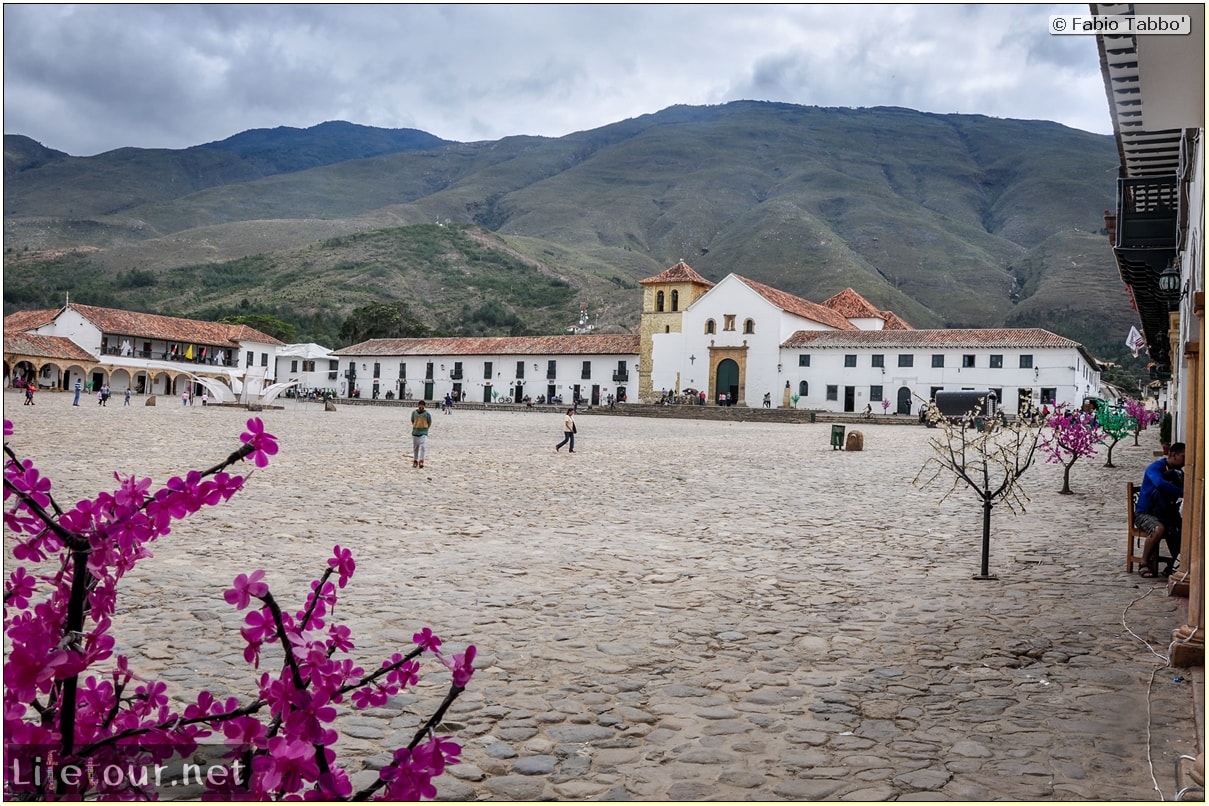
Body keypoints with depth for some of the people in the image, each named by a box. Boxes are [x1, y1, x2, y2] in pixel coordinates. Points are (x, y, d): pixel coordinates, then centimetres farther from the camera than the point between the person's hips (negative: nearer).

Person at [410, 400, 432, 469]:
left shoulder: (427, 414, -4)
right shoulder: (414, 413, 2)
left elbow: (429, 423, 5)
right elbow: (412, 421, 15)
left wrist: (424, 429, 4)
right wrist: (415, 427, 8)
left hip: (423, 433, -3)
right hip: (415, 433, 3)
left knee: (422, 446, -17)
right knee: (415, 447, 11)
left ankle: (421, 461, -19)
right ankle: (415, 461, 23)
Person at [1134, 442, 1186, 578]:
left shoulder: (1178, 472, 13)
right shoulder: (1156, 467, -13)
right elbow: (1160, 483, -35)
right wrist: (1183, 493, -34)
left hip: (1164, 513, 7)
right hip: (1144, 512, -7)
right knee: (1159, 529, -37)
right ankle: (1144, 564, -21)